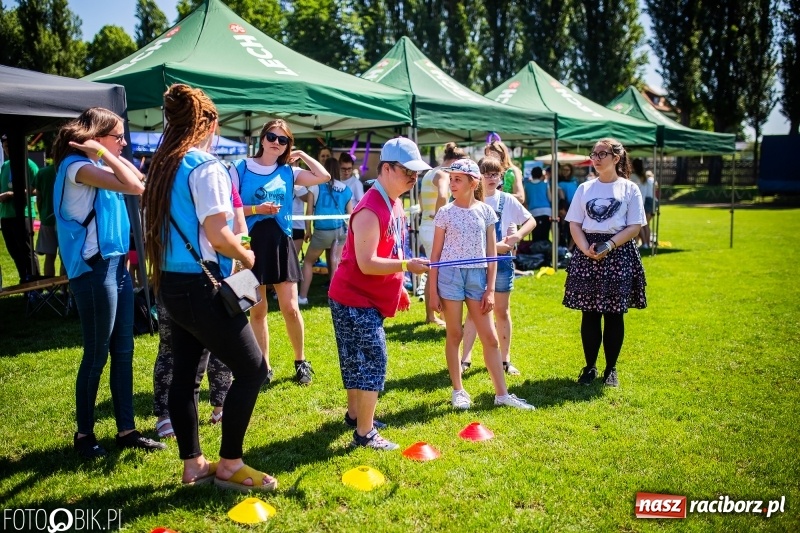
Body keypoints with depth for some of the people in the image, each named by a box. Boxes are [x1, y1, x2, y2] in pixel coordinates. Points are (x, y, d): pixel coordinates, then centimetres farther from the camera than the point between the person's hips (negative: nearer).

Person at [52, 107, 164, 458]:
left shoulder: (96, 166, 15)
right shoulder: (77, 166, -14)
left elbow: (140, 181, 17)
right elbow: (135, 187, -24)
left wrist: (113, 154, 12)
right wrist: (104, 153, -14)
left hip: (116, 264, 9)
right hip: (93, 269, -9)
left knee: (123, 351, 11)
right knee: (97, 355, 0)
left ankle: (126, 430, 19)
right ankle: (84, 434, 15)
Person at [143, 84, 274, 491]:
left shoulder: (161, 166, 11)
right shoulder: (205, 166, -14)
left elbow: (175, 227, 15)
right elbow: (217, 235, -20)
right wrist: (246, 257, -2)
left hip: (171, 284, 9)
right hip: (200, 287, -9)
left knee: (185, 374, 13)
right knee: (251, 369, -1)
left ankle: (193, 465, 22)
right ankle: (230, 465, 6)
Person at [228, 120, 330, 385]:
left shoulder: (288, 172, 6)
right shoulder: (240, 169, 0)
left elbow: (323, 176, -5)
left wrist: (302, 154, 4)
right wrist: (256, 209, -16)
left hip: (281, 243, 1)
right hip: (252, 243, -1)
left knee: (291, 308, -1)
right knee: (257, 311, 6)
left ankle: (301, 362, 18)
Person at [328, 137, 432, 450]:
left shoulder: (395, 203, 7)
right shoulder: (371, 210, -24)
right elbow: (367, 263, -27)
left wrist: (399, 287, 18)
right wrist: (407, 266, -29)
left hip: (370, 299, 9)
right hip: (355, 300, -9)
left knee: (361, 361, 19)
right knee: (372, 362, -7)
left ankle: (355, 414, 34)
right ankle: (365, 434, 2)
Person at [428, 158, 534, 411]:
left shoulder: (486, 211, 2)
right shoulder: (445, 213, -2)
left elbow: (491, 253, 4)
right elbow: (436, 254, 1)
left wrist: (490, 289, 0)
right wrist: (433, 290, -3)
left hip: (477, 276, 2)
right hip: (450, 275, -2)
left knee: (490, 337, 5)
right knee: (454, 335, 6)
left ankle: (502, 393, 14)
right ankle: (458, 391, 19)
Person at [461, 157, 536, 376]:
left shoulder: (508, 200, 1)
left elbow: (531, 221, 6)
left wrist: (517, 236, -12)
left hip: (502, 260, 1)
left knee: (502, 311, 10)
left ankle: (505, 359, 20)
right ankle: (465, 359, 8)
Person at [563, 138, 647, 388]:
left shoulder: (629, 189, 2)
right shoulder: (585, 188, 9)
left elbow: (634, 227, -4)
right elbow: (574, 224, 5)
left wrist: (609, 246, -17)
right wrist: (586, 249, -12)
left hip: (619, 254, -2)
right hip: (587, 253, 2)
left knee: (614, 313, 3)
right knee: (589, 313, 3)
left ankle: (611, 369, 14)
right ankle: (590, 367, 14)